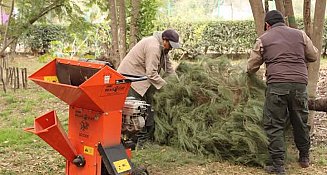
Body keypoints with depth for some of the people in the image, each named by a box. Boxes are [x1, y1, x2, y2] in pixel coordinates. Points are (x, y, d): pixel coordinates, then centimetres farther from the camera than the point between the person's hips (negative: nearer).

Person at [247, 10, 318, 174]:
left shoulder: (263, 39, 7)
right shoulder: (300, 34, 13)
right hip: (300, 84, 3)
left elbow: (251, 67, 10)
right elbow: (314, 56, 21)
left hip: (277, 85, -3)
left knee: (274, 126, 4)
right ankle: (304, 158, 34)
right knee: (301, 122, 19)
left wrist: (250, 73, 32)